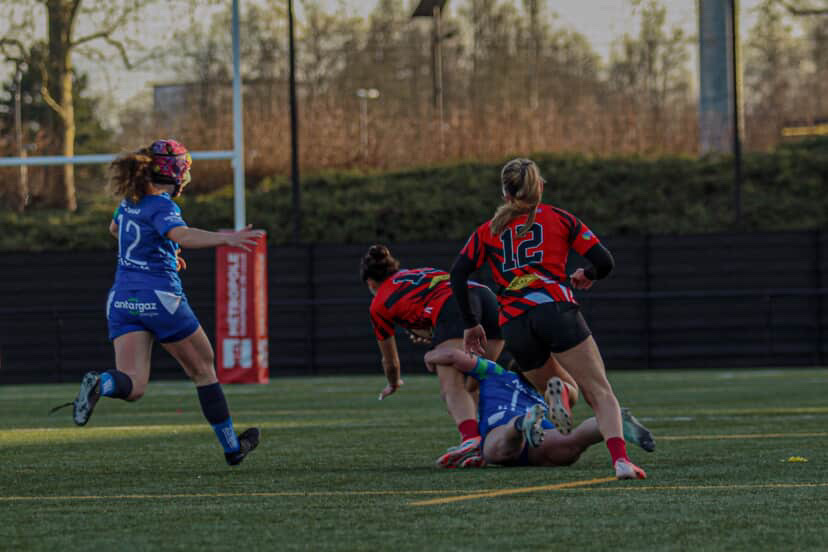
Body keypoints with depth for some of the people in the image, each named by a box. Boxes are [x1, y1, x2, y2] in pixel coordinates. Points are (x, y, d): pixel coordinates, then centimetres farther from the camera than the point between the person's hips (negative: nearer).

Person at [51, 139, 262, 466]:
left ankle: (99, 384, -40)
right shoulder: (161, 207, -10)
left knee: (133, 386, -6)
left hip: (122, 300, 6)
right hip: (160, 298, -6)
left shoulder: (130, 201, 13)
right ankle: (232, 447, 24)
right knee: (203, 371, 14)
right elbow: (182, 235, -32)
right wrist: (224, 239, -44)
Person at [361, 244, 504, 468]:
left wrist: (393, 385, 57)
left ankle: (471, 439, -46)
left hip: (451, 307, -6)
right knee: (472, 388, 12)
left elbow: (389, 361, 39)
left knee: (452, 386, -20)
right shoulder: (418, 273, 39)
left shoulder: (379, 305, 25)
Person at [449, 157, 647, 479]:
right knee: (600, 393, -8)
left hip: (513, 325, 3)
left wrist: (470, 324, 14)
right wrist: (587, 276, 31)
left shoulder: (489, 230, 20)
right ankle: (620, 458, -30)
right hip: (555, 308, -3)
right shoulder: (559, 218, 15)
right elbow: (605, 262, 9)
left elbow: (458, 274, 9)